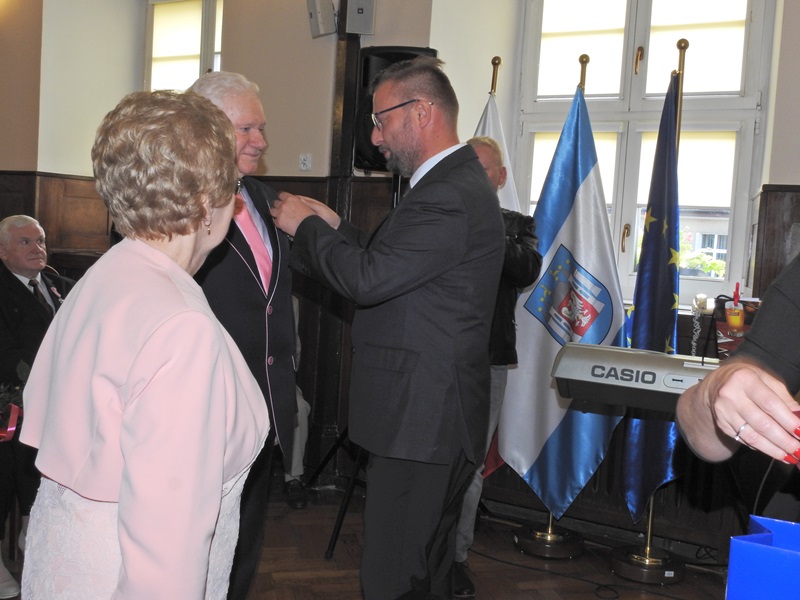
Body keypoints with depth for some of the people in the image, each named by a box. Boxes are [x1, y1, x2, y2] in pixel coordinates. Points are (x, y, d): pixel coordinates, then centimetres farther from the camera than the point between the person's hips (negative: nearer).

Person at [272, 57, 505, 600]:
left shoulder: (450, 195, -19)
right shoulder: (457, 182, 15)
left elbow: (368, 278, -24)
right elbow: (389, 267, 17)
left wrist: (306, 227, -9)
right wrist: (333, 226, 8)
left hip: (420, 421, -11)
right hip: (434, 416, 11)